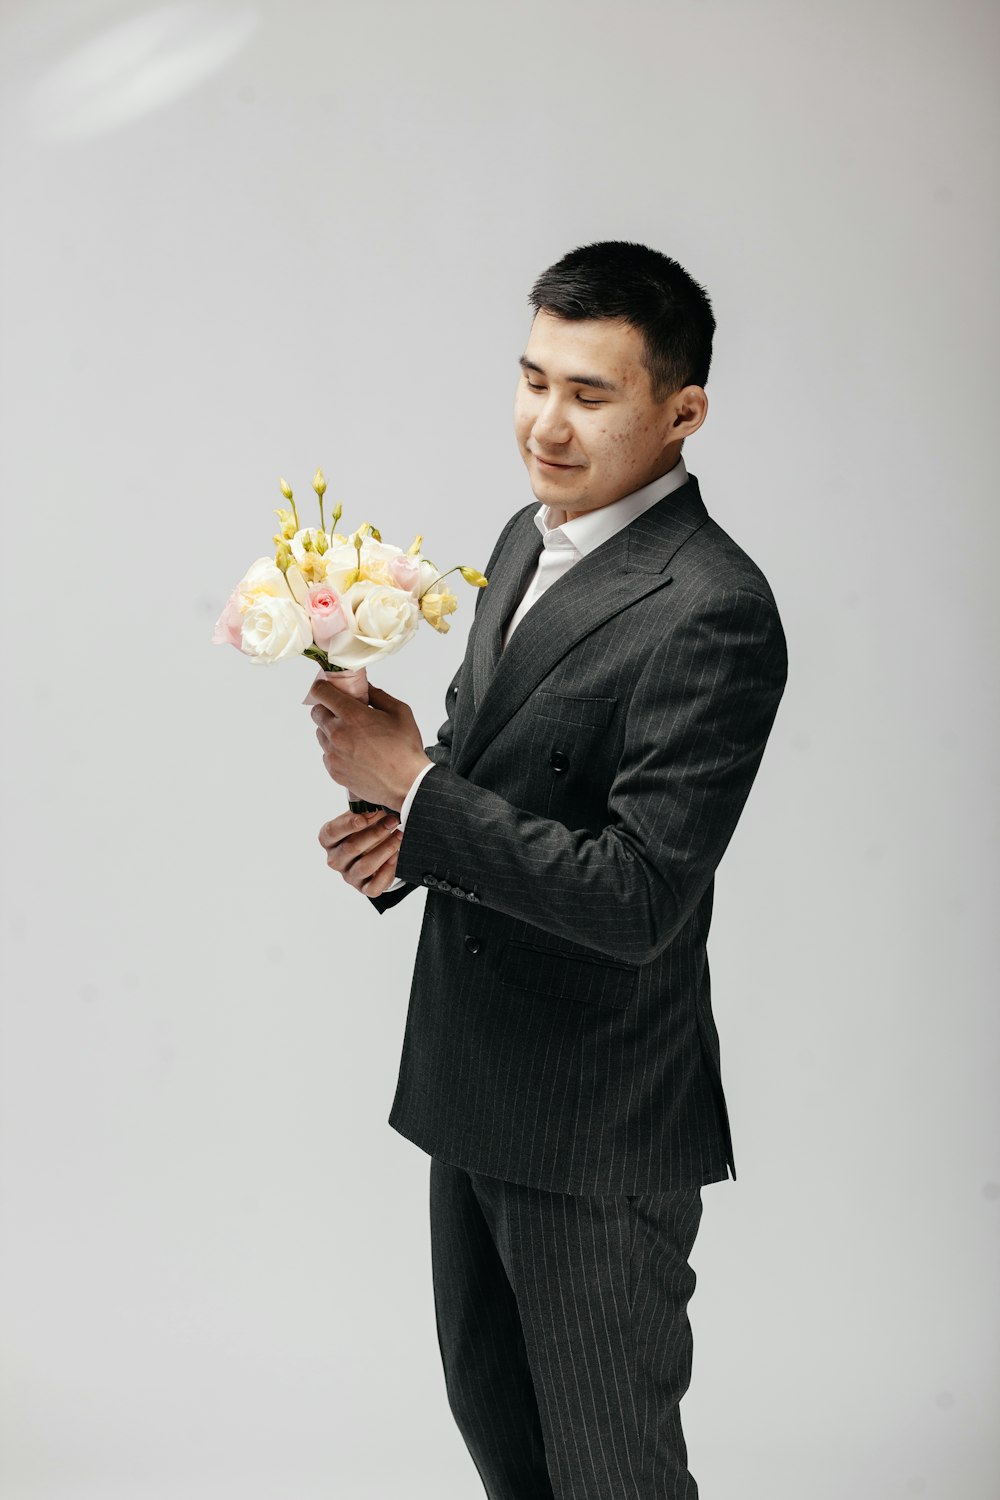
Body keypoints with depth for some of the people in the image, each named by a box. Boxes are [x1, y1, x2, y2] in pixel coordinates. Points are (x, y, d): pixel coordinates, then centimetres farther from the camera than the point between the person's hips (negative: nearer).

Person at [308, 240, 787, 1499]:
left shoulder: (709, 614, -23)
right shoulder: (529, 542, 5)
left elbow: (638, 898, -27)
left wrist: (414, 784, -23)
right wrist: (402, 826, -5)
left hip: (599, 1124, -9)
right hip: (473, 1079, 9)